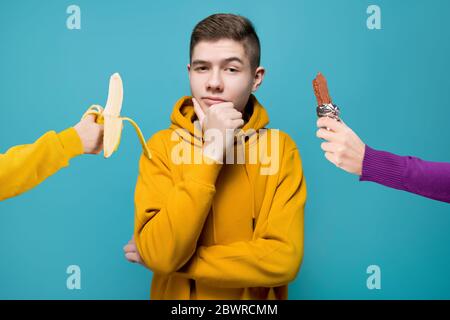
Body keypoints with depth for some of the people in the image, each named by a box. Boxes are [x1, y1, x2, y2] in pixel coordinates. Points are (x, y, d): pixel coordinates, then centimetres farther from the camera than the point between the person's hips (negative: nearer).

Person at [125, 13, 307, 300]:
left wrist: (177, 258, -14)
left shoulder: (281, 148, -9)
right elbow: (159, 255, -18)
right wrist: (210, 152, -21)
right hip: (178, 297, 1)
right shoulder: (161, 146, -8)